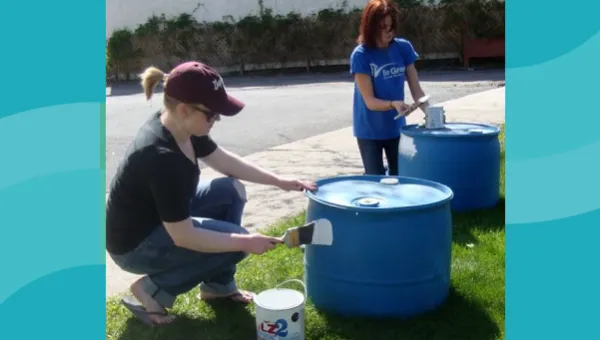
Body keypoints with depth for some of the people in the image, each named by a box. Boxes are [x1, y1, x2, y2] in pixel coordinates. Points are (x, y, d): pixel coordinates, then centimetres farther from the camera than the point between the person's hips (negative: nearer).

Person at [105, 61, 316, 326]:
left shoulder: (180, 125, -8)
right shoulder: (161, 156, -35)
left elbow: (222, 160, 7)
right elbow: (184, 237, -30)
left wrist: (280, 182, 3)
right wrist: (245, 242, -23)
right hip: (135, 244, -9)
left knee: (231, 191, 2)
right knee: (235, 240, -13)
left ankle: (217, 285, 15)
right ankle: (152, 290, -2)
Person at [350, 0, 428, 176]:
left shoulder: (403, 48, -5)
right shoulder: (360, 55, -17)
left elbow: (416, 89, -4)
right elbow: (370, 101, -19)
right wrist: (393, 104, -37)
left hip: (396, 128, 4)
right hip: (370, 131, -4)